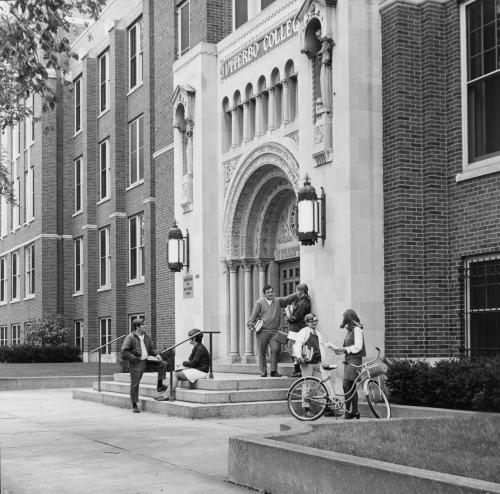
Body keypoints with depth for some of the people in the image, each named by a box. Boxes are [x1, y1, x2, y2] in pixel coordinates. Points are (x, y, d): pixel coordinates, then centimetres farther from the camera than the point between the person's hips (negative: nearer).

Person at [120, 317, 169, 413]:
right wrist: (134, 359, -19)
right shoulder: (130, 337, -11)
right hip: (136, 364, -6)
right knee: (135, 384, -1)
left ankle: (159, 386, 3)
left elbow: (151, 348, 18)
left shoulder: (146, 336, 10)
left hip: (147, 362, 6)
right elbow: (124, 351, -16)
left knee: (163, 364, -4)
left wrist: (157, 354, 0)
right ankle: (134, 405, 10)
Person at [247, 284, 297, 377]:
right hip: (262, 331, -2)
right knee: (262, 352, 1)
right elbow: (254, 315, 0)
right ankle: (263, 372, 10)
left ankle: (274, 371, -3)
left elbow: (289, 298, 3)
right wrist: (250, 324, -10)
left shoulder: (278, 301, 11)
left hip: (275, 332, 2)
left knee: (276, 349, -12)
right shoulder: (259, 302, 3)